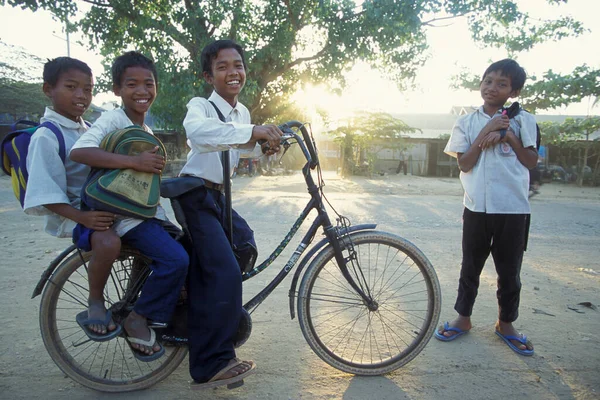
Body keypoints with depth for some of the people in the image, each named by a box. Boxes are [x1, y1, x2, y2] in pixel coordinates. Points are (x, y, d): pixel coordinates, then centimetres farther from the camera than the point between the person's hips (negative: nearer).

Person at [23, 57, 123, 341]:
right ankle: (95, 304, -11)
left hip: (103, 207, 8)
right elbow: (44, 194, -17)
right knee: (109, 242, -36)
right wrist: (82, 217, -30)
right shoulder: (46, 137, -11)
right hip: (72, 214, -8)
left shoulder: (89, 131, 13)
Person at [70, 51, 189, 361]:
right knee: (176, 259, -24)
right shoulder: (112, 119, -10)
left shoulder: (146, 130, 16)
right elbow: (78, 152, -28)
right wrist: (133, 161, -33)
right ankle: (139, 318, -4)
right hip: (125, 215, -9)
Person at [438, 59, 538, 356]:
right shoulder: (467, 123, 4)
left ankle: (505, 323, 30)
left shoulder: (522, 120, 3)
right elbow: (464, 164, -5)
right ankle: (463, 318, 29)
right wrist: (486, 132, -12)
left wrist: (508, 136, -10)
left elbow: (531, 162, 0)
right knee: (470, 267, 12)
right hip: (477, 207, 1)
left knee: (509, 271, 11)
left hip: (513, 209, 0)